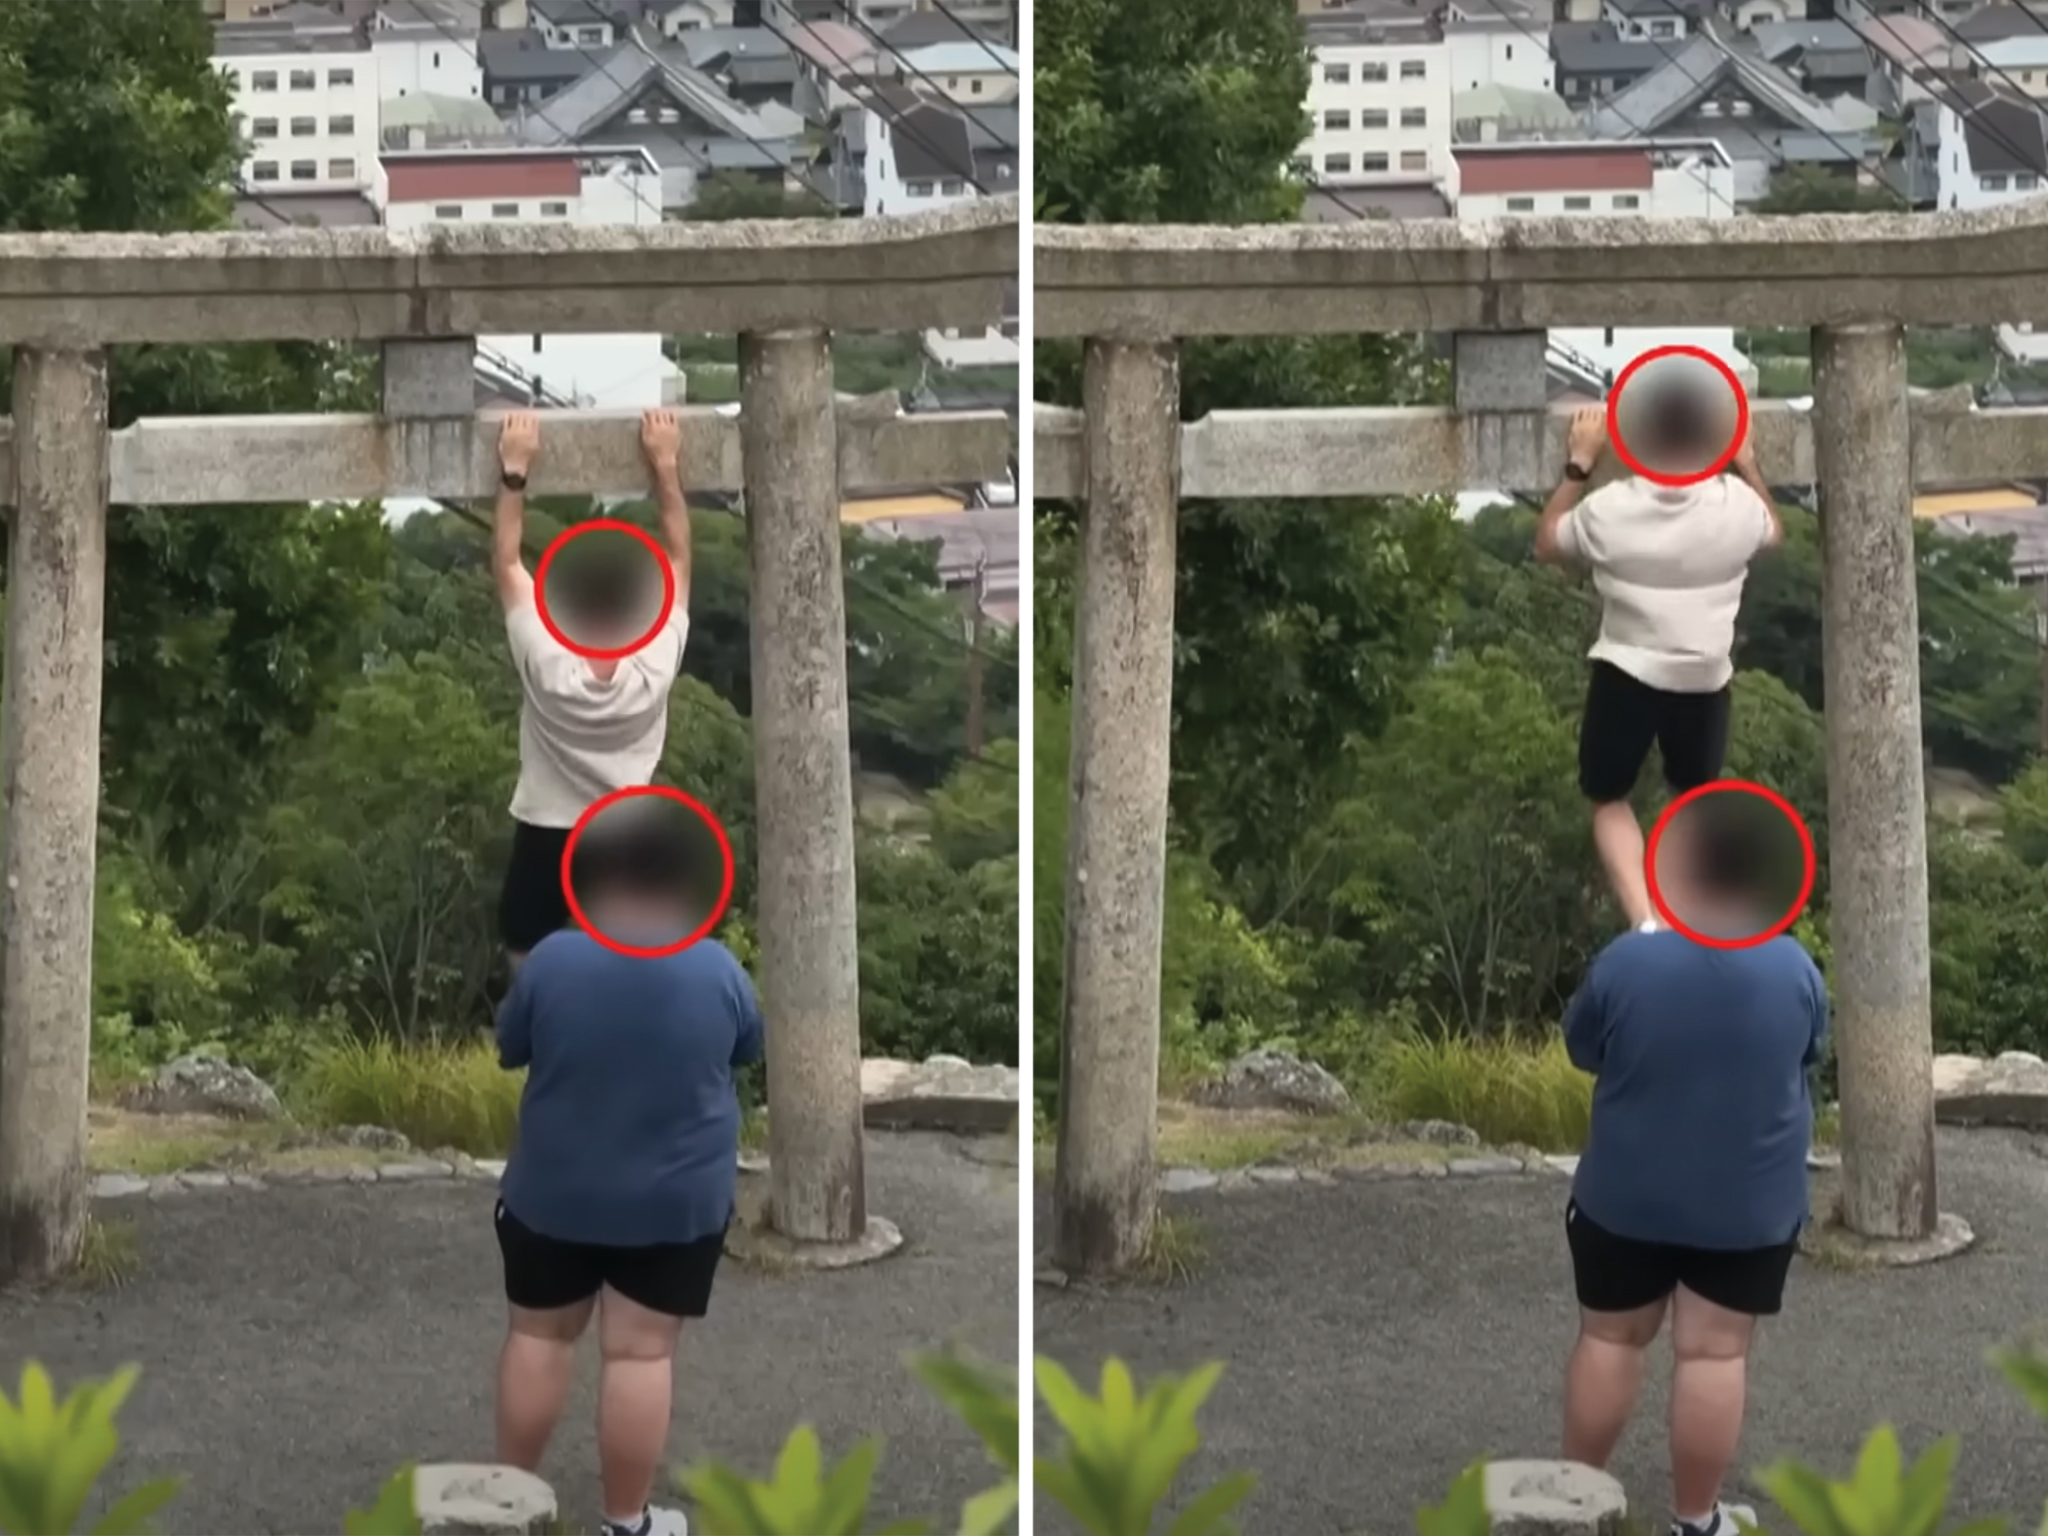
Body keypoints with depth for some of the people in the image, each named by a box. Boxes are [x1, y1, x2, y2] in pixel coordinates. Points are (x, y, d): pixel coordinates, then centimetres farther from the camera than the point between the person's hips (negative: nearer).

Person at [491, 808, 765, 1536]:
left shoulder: (552, 959, -12)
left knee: (539, 1334, 16)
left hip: (554, 1192, 1)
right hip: (677, 1201, -1)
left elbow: (508, 1048, 2)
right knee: (642, 1352, 5)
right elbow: (752, 1049, 6)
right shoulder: (716, 968, -11)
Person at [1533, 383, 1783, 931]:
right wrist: (1749, 465, 19)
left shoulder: (1609, 509, -16)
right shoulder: (1737, 505, -11)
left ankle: (1645, 922, -9)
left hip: (1625, 675, -2)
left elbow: (1547, 545, 5)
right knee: (1697, 796, 26)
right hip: (1704, 681, 2)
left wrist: (1578, 466, 7)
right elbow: (1774, 534, 14)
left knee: (1610, 802, 13)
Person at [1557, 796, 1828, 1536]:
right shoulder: (1794, 969, -11)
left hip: (1626, 1196, 0)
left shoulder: (1626, 961, -16)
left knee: (1609, 1338, 14)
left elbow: (1581, 1050, -1)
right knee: (1715, 1354, 6)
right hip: (1751, 1205, 0)